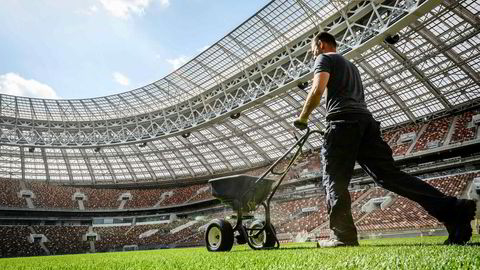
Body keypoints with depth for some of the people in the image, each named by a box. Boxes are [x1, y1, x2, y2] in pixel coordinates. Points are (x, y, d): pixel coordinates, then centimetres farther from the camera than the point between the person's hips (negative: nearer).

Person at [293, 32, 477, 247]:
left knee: (334, 180, -5)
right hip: (366, 120, 7)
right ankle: (453, 210, -10)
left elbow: (318, 89, -8)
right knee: (390, 175, -1)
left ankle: (343, 236, -11)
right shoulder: (350, 65, 37)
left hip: (343, 121, -7)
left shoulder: (324, 58, 11)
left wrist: (302, 118, 3)